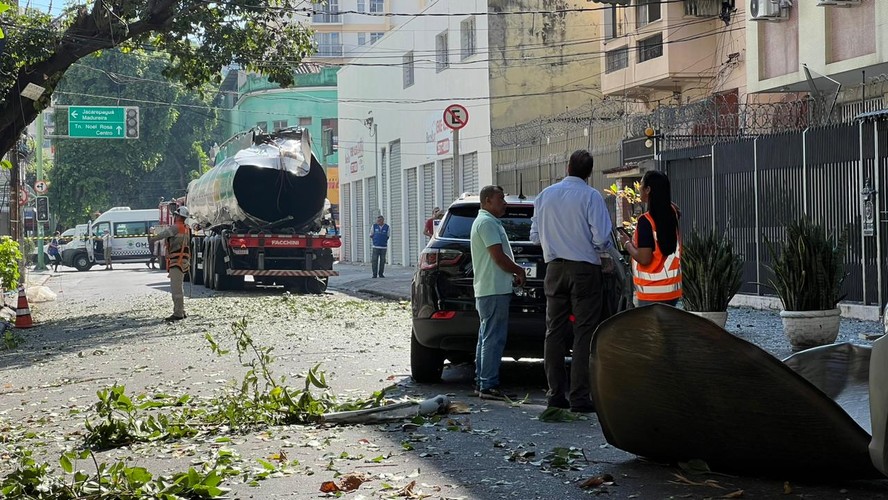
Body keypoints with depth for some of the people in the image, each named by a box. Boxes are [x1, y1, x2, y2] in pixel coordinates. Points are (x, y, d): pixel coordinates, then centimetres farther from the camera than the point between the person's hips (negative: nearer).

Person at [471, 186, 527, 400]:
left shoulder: (489, 222, 21)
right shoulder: (487, 223, -13)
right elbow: (499, 257, -19)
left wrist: (513, 274, 12)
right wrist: (519, 271, -4)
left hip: (486, 289, 11)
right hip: (494, 289, -11)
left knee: (486, 337, 13)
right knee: (493, 338, -11)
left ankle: (482, 383, 17)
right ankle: (489, 386, -11)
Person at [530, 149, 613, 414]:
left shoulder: (545, 195, 5)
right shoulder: (591, 196, -9)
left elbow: (535, 236, 10)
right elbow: (602, 237, -13)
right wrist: (602, 247, 8)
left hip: (555, 268, 5)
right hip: (585, 268, -5)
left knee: (555, 330, 10)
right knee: (584, 332, -3)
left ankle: (556, 393, 11)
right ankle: (579, 395, -7)